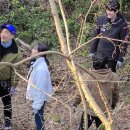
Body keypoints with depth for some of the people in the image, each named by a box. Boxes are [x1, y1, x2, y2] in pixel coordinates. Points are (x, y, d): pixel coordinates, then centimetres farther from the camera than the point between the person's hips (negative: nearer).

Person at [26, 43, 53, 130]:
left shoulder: (41, 69, -31)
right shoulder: (36, 63, -1)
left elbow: (40, 89, -28)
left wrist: (36, 105, -22)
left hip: (39, 99, -9)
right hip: (36, 97, 9)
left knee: (38, 117, 4)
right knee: (38, 117, 22)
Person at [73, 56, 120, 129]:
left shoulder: (87, 77, -19)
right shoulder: (114, 77, -10)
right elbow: (116, 94, 2)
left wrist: (75, 103, 8)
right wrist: (113, 105, 21)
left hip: (89, 110, -3)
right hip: (105, 111, 3)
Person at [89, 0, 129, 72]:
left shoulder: (122, 24, -11)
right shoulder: (101, 19, -2)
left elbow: (124, 43, -8)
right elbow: (95, 36, 7)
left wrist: (121, 59, -10)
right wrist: (92, 51, 7)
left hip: (112, 57, -3)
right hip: (99, 55, 4)